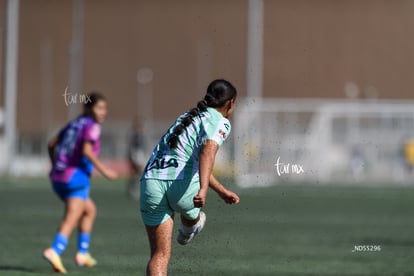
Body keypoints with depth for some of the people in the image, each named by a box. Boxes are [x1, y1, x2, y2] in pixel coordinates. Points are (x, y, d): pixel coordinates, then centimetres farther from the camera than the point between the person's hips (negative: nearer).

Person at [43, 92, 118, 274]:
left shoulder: (74, 124, 19)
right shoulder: (92, 126, -4)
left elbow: (52, 144, 20)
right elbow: (86, 151, -19)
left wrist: (56, 166, 31)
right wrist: (103, 170, -16)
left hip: (58, 177, 9)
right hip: (76, 177, -9)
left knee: (90, 210, 24)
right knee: (72, 218, -15)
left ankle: (83, 253, 18)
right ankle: (54, 251, -36)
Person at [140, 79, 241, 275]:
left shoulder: (186, 118, 29)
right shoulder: (220, 121, 4)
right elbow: (208, 151, -17)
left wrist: (222, 191, 49)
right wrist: (204, 189, -31)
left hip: (150, 182, 6)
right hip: (181, 185, -6)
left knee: (160, 255, 5)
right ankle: (188, 230, 62)